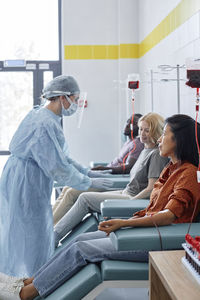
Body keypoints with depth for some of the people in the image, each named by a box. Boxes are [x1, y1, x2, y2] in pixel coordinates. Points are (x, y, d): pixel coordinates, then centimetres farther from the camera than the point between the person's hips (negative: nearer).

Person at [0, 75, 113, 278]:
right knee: (32, 231, 0)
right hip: (26, 183, -11)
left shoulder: (43, 116, 10)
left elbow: (59, 155, 16)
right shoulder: (45, 124, -24)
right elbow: (57, 166, -23)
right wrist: (88, 182, -14)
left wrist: (86, 172, 12)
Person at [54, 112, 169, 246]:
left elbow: (151, 189, -19)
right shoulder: (146, 150, 15)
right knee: (86, 197, 2)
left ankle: (54, 237, -5)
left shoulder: (157, 154, -14)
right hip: (126, 193, 10)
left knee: (85, 198, -11)